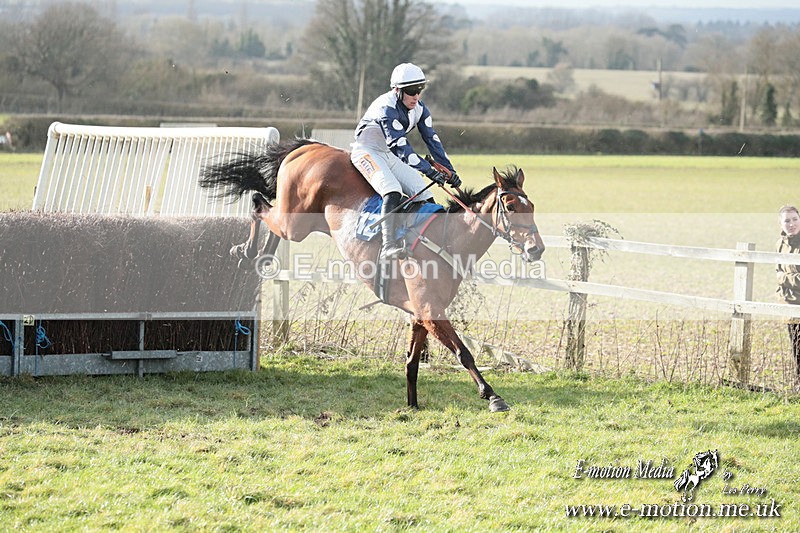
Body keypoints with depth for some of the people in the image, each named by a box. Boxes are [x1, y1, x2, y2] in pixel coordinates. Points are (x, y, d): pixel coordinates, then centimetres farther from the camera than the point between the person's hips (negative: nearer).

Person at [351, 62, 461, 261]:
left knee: (425, 196, -3)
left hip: (390, 155, 8)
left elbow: (432, 140, 4)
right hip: (366, 151, -8)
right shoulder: (387, 108, -26)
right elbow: (400, 145, -33)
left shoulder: (419, 109, -1)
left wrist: (448, 170, -3)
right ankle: (389, 246, -44)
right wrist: (429, 170, -37)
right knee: (393, 193, -32)